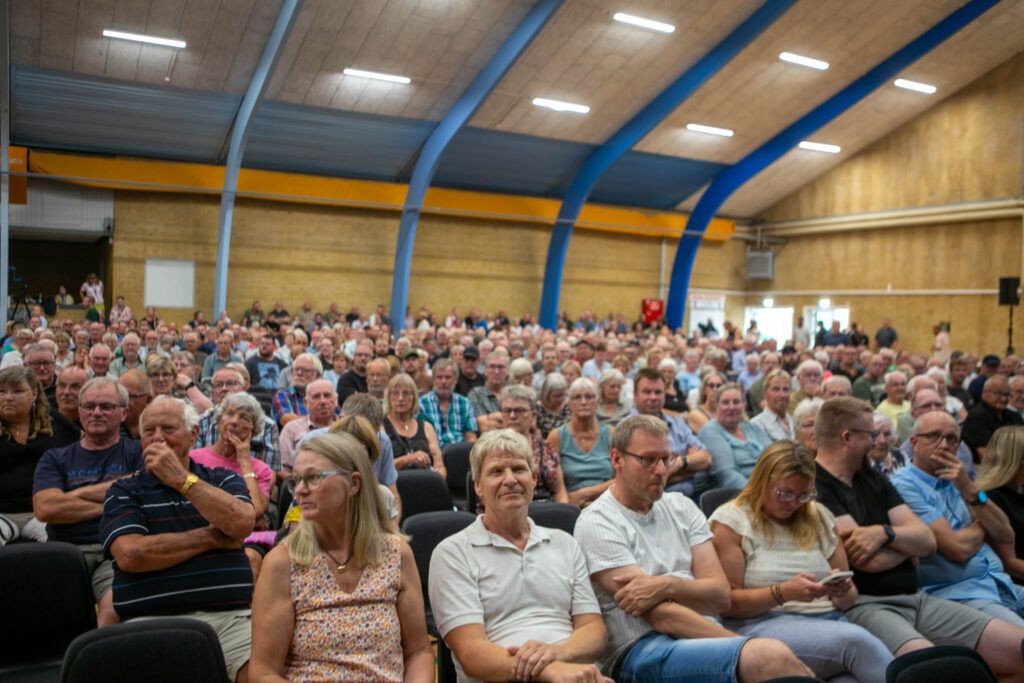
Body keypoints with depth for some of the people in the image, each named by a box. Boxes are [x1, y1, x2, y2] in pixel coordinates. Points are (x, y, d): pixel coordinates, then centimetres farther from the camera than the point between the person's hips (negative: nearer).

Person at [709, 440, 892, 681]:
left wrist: (842, 592, -4)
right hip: (763, 624, -4)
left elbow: (850, 597, 20)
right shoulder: (731, 520, 1)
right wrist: (783, 592, -18)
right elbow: (727, 602, -5)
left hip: (828, 620, 5)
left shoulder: (819, 517, 18)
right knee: (856, 640, -31)